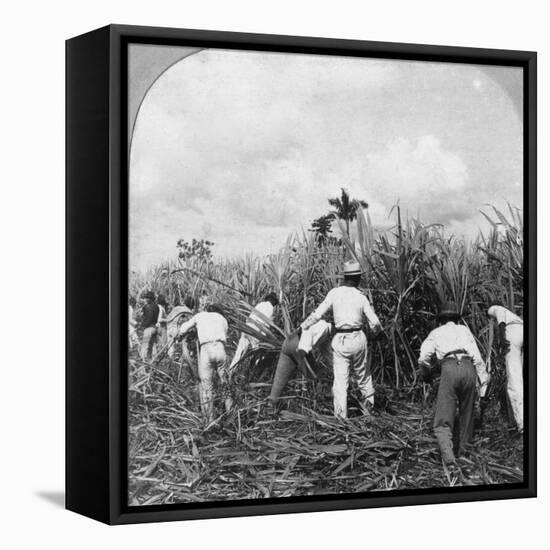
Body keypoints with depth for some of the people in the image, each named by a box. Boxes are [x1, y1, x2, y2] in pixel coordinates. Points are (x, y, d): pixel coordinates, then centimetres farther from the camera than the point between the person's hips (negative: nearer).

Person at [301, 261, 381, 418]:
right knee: (362, 372, 22)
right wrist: (377, 330, 21)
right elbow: (375, 323, -3)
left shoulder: (334, 293, -4)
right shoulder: (361, 297, -4)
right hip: (358, 339, 0)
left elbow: (318, 313, -5)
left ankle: (341, 415, -2)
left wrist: (303, 326, 8)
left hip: (340, 340, 0)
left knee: (340, 379, 2)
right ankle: (368, 403, 33)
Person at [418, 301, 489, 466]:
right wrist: (483, 382, 16)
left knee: (442, 423, -7)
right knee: (466, 415, 22)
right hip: (468, 369, 2)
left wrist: (425, 375, 30)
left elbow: (423, 358, 10)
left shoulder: (436, 333, 23)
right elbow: (477, 358, 16)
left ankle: (448, 457, -28)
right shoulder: (464, 330, 27)